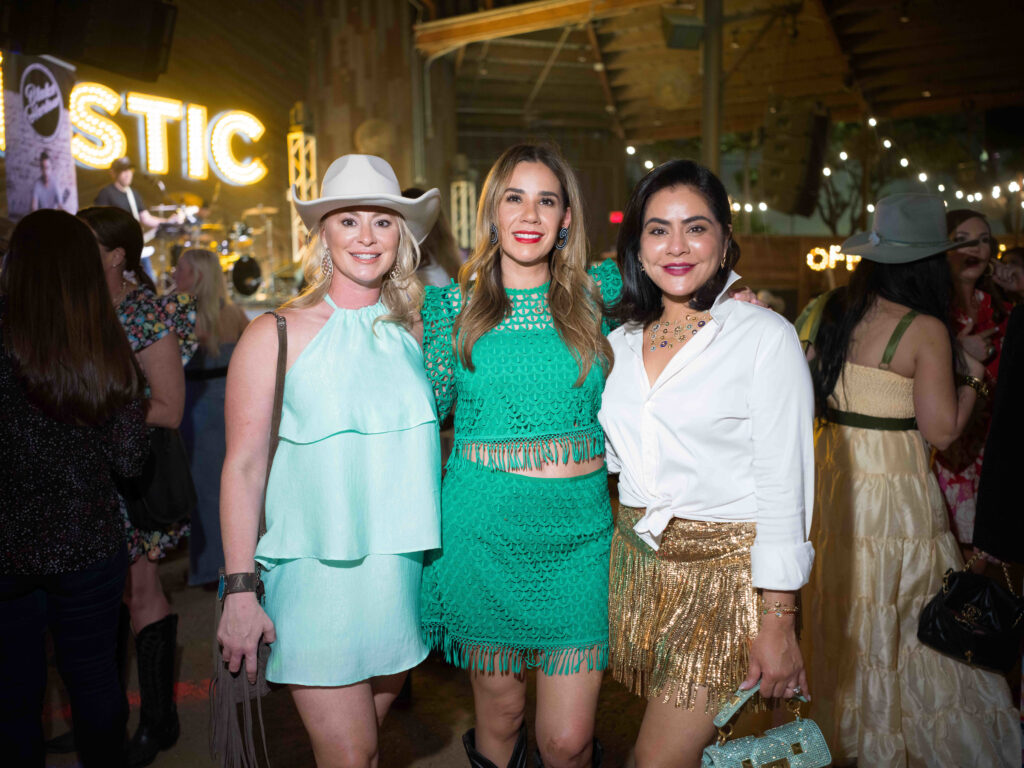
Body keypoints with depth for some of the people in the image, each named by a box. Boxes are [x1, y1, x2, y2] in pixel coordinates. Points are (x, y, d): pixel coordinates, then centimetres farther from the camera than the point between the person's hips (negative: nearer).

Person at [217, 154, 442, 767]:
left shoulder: (414, 332, 6)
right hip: (316, 573, -4)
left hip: (403, 572, 4)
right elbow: (244, 466, -7)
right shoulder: (276, 335, -7)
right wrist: (241, 590, -9)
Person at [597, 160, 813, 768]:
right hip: (639, 559, 5)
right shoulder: (623, 340, 7)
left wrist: (778, 620, -12)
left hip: (726, 565, -5)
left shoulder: (765, 335, -9)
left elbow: (784, 484, -12)